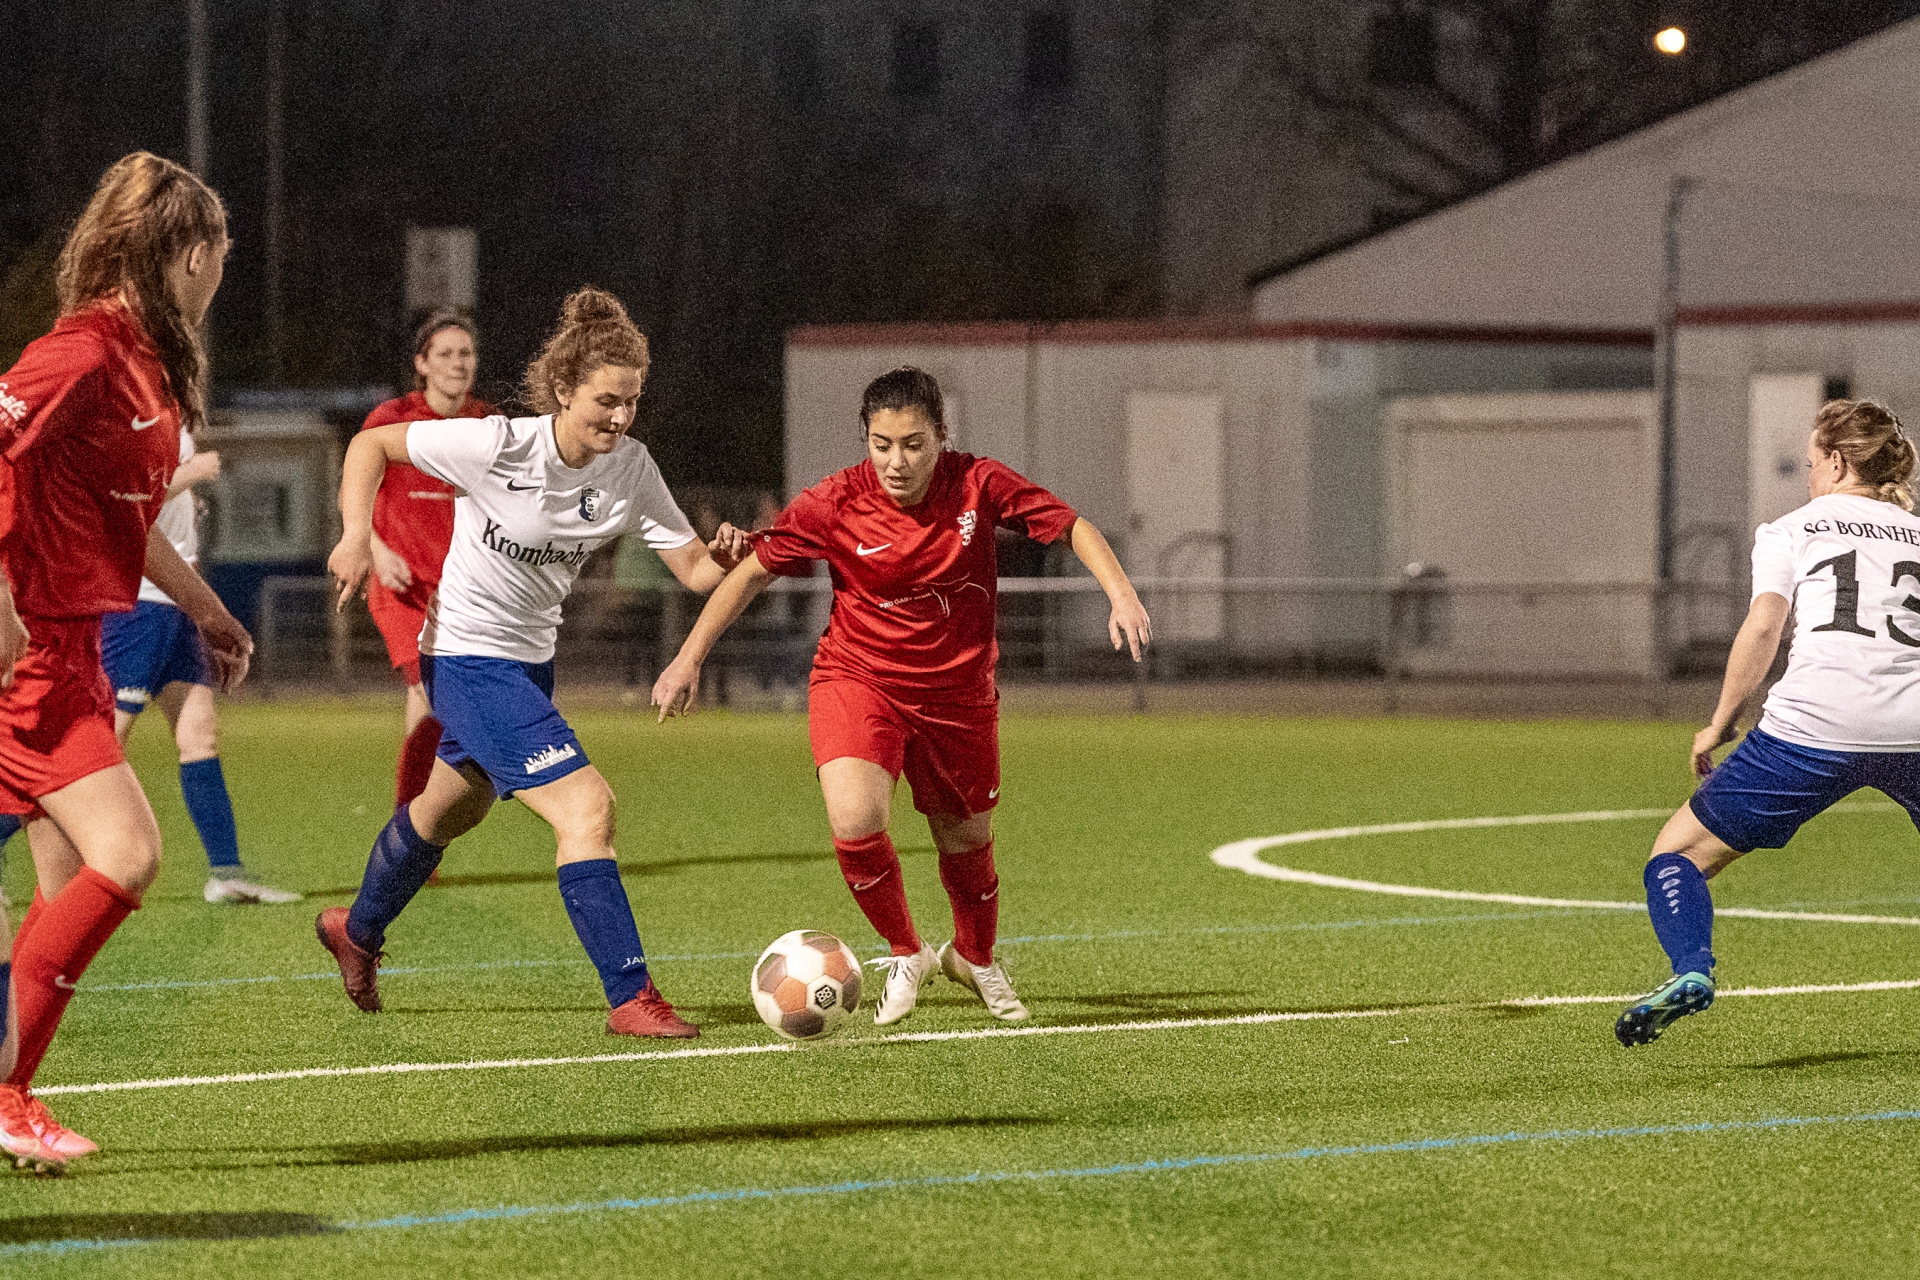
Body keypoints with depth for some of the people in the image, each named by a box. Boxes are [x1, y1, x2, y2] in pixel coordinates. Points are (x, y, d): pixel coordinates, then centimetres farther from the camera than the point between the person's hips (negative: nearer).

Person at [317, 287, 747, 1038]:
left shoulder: (629, 469, -10)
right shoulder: (499, 447, -24)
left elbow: (692, 569, -9)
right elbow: (371, 445, -14)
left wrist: (724, 558, -31)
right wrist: (357, 537, -25)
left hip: (528, 658, 8)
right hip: (467, 657, -8)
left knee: (453, 807, 29)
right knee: (587, 807, -19)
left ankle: (357, 932, 54)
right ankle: (629, 998, -16)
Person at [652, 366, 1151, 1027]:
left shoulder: (978, 485, -15)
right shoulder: (835, 503, -17)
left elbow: (1072, 527, -6)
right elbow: (752, 572, -6)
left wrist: (1121, 595, -21)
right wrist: (689, 658, -9)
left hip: (957, 688, 2)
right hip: (857, 680, -2)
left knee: (966, 840, 14)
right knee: (854, 822, -25)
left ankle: (975, 959, 47)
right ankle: (905, 956, 2)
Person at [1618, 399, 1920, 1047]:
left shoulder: (1791, 529, 14)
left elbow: (1762, 628, 1)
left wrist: (1719, 724, 7)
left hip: (1812, 726, -3)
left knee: (1679, 851, 9)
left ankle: (1692, 970, -17)